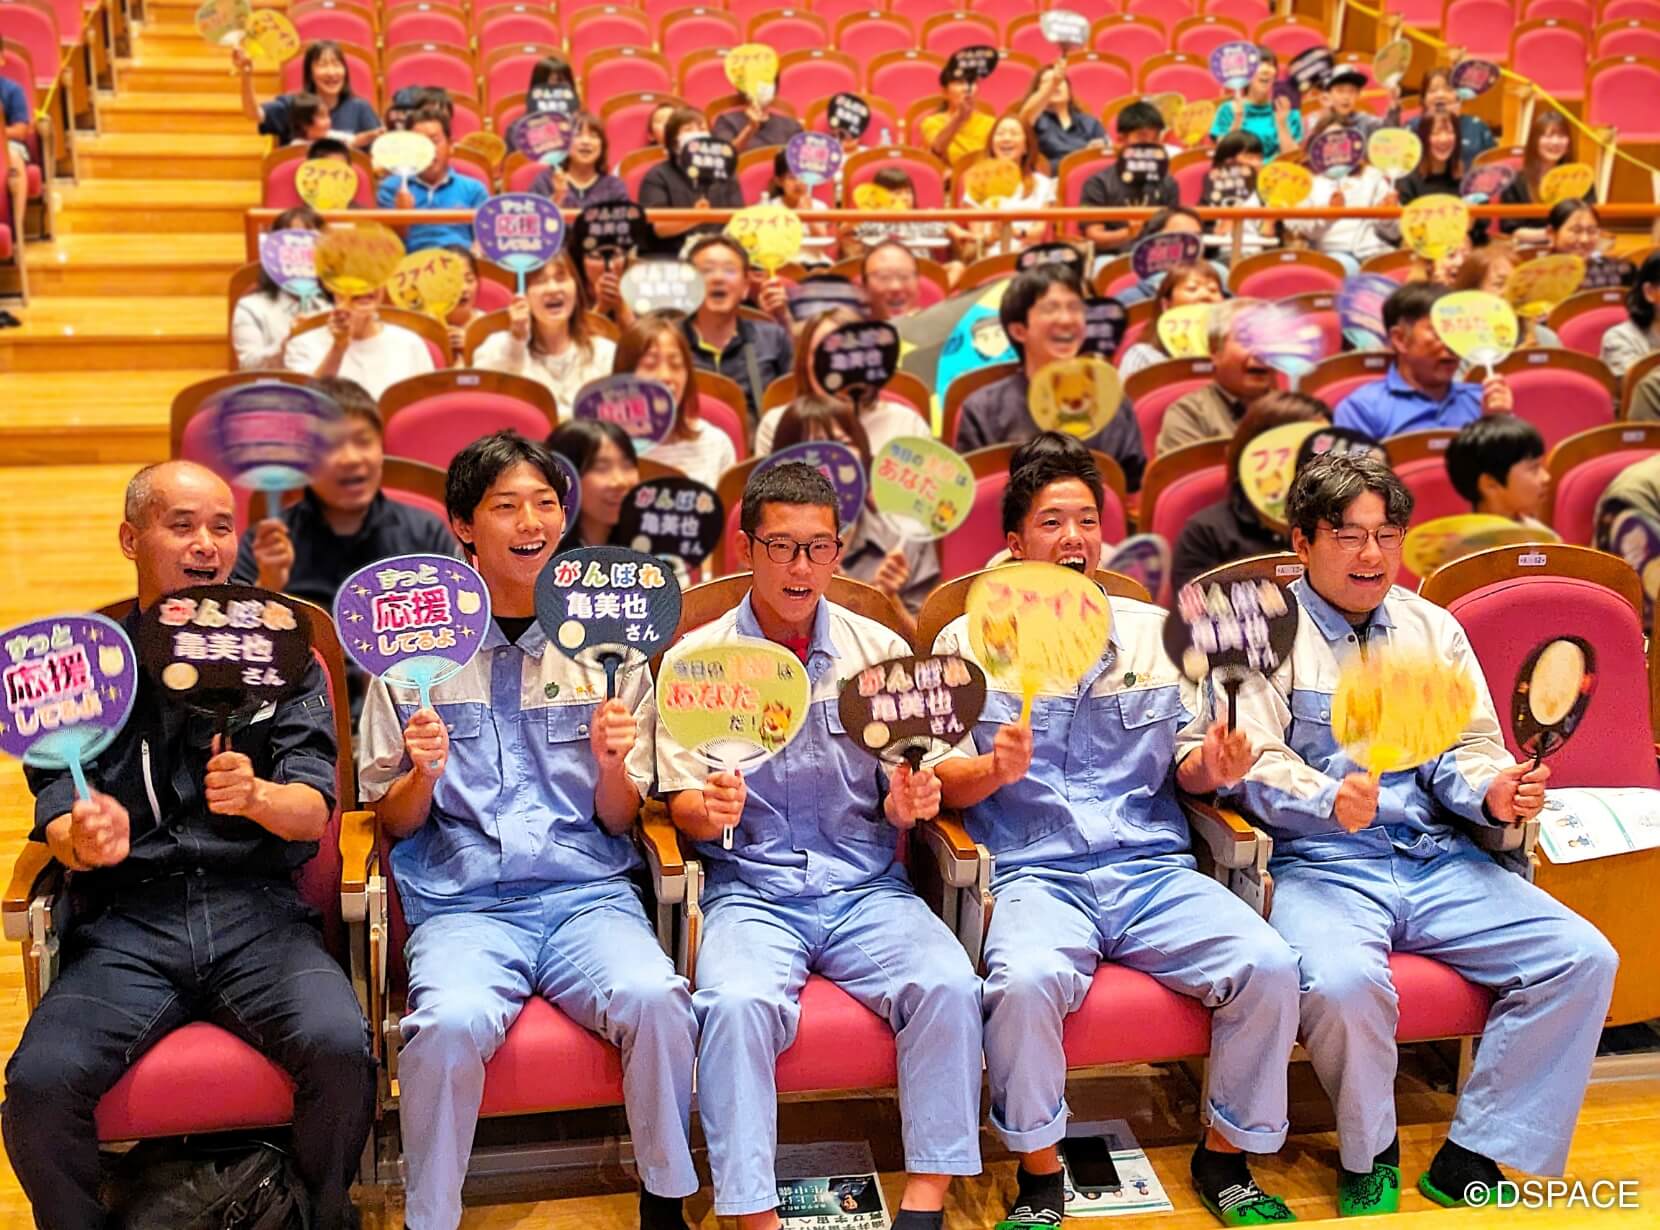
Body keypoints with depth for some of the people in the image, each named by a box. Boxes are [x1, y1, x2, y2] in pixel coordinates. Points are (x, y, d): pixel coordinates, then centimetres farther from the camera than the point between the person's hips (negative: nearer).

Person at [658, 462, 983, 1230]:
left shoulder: (881, 650, 8)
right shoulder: (697, 659, 3)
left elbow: (903, 795, 11)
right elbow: (684, 806, 3)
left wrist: (907, 804, -13)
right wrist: (709, 810, -21)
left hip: (866, 886, 2)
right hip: (750, 891, -1)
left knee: (948, 985, -25)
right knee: (737, 1003, -31)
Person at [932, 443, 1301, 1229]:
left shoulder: (1156, 632, 15)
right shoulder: (970, 641, 7)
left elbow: (1186, 766, 16)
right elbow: (942, 780, 2)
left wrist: (1210, 766, -6)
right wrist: (996, 770, -19)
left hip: (1154, 869, 3)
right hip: (1036, 874, -3)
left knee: (1268, 966, -22)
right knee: (1026, 981, -34)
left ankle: (1227, 1158, 3)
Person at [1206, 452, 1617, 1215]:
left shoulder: (1433, 629, 18)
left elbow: (1470, 747, 15)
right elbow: (1255, 767, -7)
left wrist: (1495, 792, -8)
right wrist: (1329, 801, -26)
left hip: (1438, 861, 5)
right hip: (1322, 862, -5)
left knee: (1583, 958, -14)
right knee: (1344, 983, -35)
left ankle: (1470, 1161, -3)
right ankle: (1368, 1159, -3)